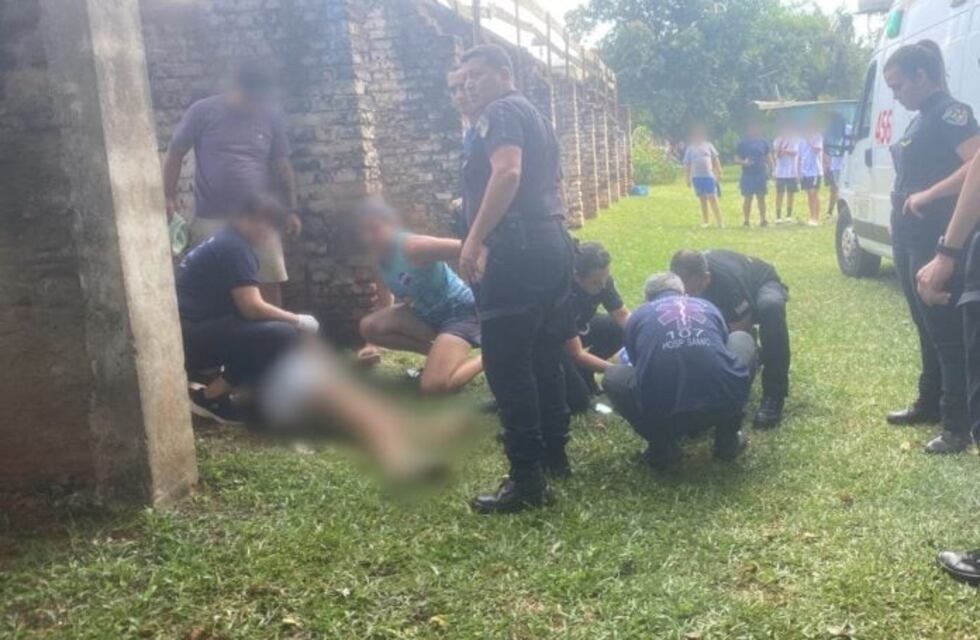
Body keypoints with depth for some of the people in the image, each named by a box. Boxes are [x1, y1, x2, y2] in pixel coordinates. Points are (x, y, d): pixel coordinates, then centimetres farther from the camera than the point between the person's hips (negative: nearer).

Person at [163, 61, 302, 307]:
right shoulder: (202, 112, -1)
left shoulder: (271, 118, 7)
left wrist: (291, 209, 7)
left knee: (270, 282, 3)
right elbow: (175, 154, 1)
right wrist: (169, 197, -8)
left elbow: (282, 165, 12)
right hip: (212, 220, -2)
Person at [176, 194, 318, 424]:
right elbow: (252, 308, -21)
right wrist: (298, 321, -6)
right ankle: (210, 397, -8)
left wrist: (291, 320, 18)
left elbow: (244, 307, 26)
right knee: (282, 335, -21)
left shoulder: (224, 242, 18)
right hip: (191, 338, -11)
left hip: (190, 335, 11)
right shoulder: (234, 247, -14)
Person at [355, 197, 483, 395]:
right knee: (369, 327, -8)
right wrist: (372, 344, 8)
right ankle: (433, 351, 7)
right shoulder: (377, 258, 0)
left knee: (433, 386, -25)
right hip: (427, 312, 8)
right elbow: (385, 303, 13)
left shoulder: (413, 247, -27)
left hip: (459, 308, -8)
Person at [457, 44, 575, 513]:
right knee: (543, 356, 17)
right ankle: (554, 454, 26)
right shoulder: (534, 116, 25)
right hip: (552, 243, 11)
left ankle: (527, 479, -5)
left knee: (506, 364, -8)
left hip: (519, 250, -11)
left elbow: (507, 173, -22)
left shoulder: (500, 112, -5)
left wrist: (474, 241, -23)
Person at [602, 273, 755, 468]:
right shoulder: (707, 306, 28)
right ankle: (728, 438, 27)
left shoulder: (639, 316, 23)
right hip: (725, 405, 2)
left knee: (612, 377, 30)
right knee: (741, 340, 33)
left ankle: (661, 448, 15)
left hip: (663, 415, -1)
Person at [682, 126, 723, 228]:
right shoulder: (690, 148, 7)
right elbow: (687, 164, 8)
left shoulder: (708, 145, 8)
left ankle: (719, 221, -3)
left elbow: (715, 160, 10)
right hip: (696, 177, 1)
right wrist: (688, 178, 4)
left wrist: (719, 173, 4)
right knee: (702, 200, 7)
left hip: (709, 176, -1)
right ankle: (705, 222, 14)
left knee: (713, 198, -5)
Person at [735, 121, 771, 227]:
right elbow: (736, 159, 1)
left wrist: (767, 171, 7)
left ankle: (763, 220, 11)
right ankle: (746, 221, 8)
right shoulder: (743, 143, 1)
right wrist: (744, 162, -19)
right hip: (747, 175, -1)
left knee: (761, 198, 5)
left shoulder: (763, 142, 6)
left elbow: (767, 158, 13)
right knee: (747, 198, 2)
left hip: (761, 174, 2)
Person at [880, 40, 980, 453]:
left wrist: (929, 195, -25)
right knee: (927, 327, 18)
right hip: (911, 239, 10)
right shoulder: (921, 120, 16)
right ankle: (929, 403, 31)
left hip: (937, 241, -10)